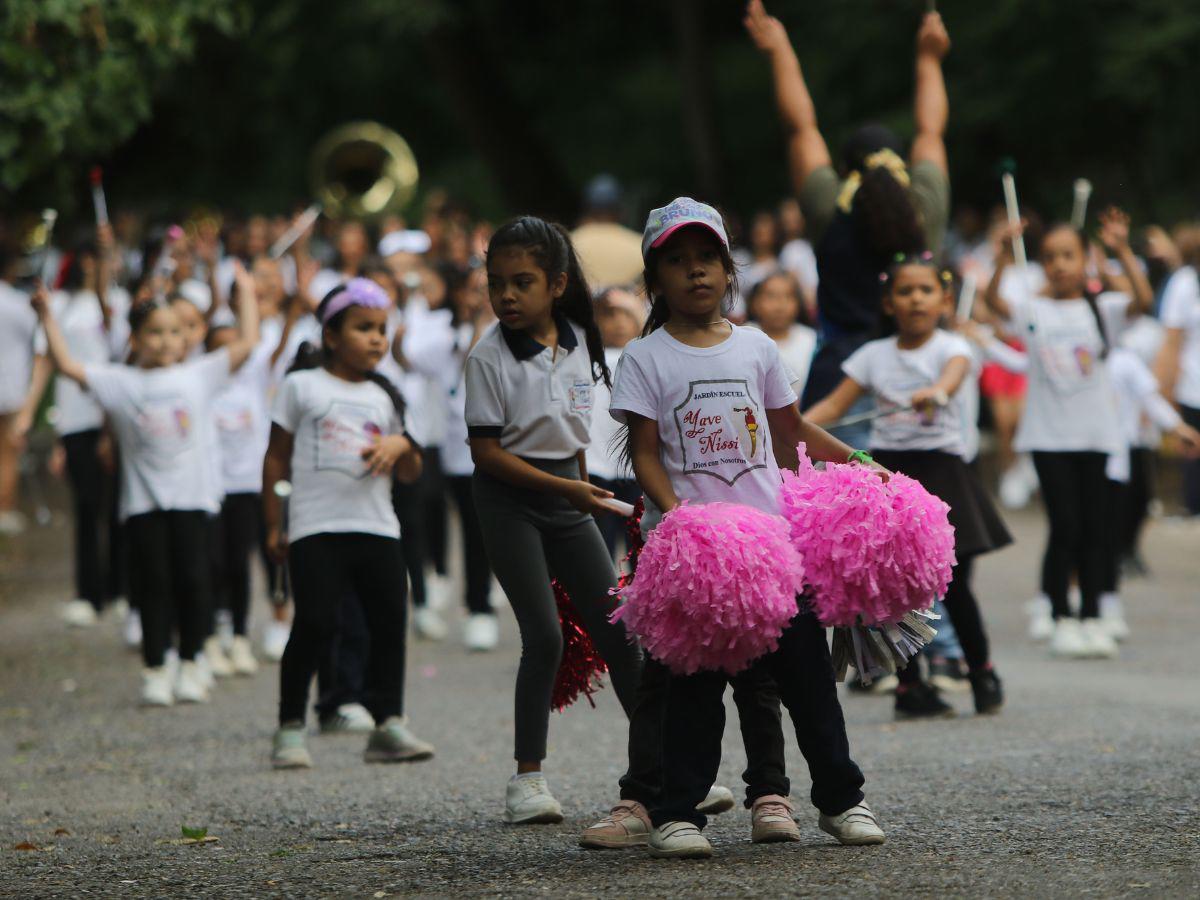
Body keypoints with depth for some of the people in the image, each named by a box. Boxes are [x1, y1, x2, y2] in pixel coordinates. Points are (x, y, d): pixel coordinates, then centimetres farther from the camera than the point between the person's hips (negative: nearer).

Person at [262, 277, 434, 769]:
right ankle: (290, 728, -1)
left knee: (389, 622, 0)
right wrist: (273, 525, 5)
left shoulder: (383, 397, 14)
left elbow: (411, 472, 16)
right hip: (316, 528, -4)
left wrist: (400, 446, -7)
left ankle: (388, 724, 5)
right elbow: (277, 457, 7)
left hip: (376, 527, 4)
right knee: (315, 625, -11)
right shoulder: (303, 386, 3)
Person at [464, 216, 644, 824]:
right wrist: (563, 488, -19)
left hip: (566, 493, 5)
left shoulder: (578, 342, 3)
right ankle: (528, 779, -3)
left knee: (617, 627, 3)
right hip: (510, 499, -5)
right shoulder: (490, 357, -12)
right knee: (544, 635, -11)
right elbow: (487, 452, -13)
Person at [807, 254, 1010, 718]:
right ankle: (910, 685, 10)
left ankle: (982, 670, 21)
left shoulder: (949, 347, -1)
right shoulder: (874, 355, 7)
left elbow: (955, 372, -25)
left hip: (939, 469, -2)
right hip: (888, 469, 2)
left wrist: (936, 391, -49)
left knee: (953, 583, -2)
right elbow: (833, 405, 3)